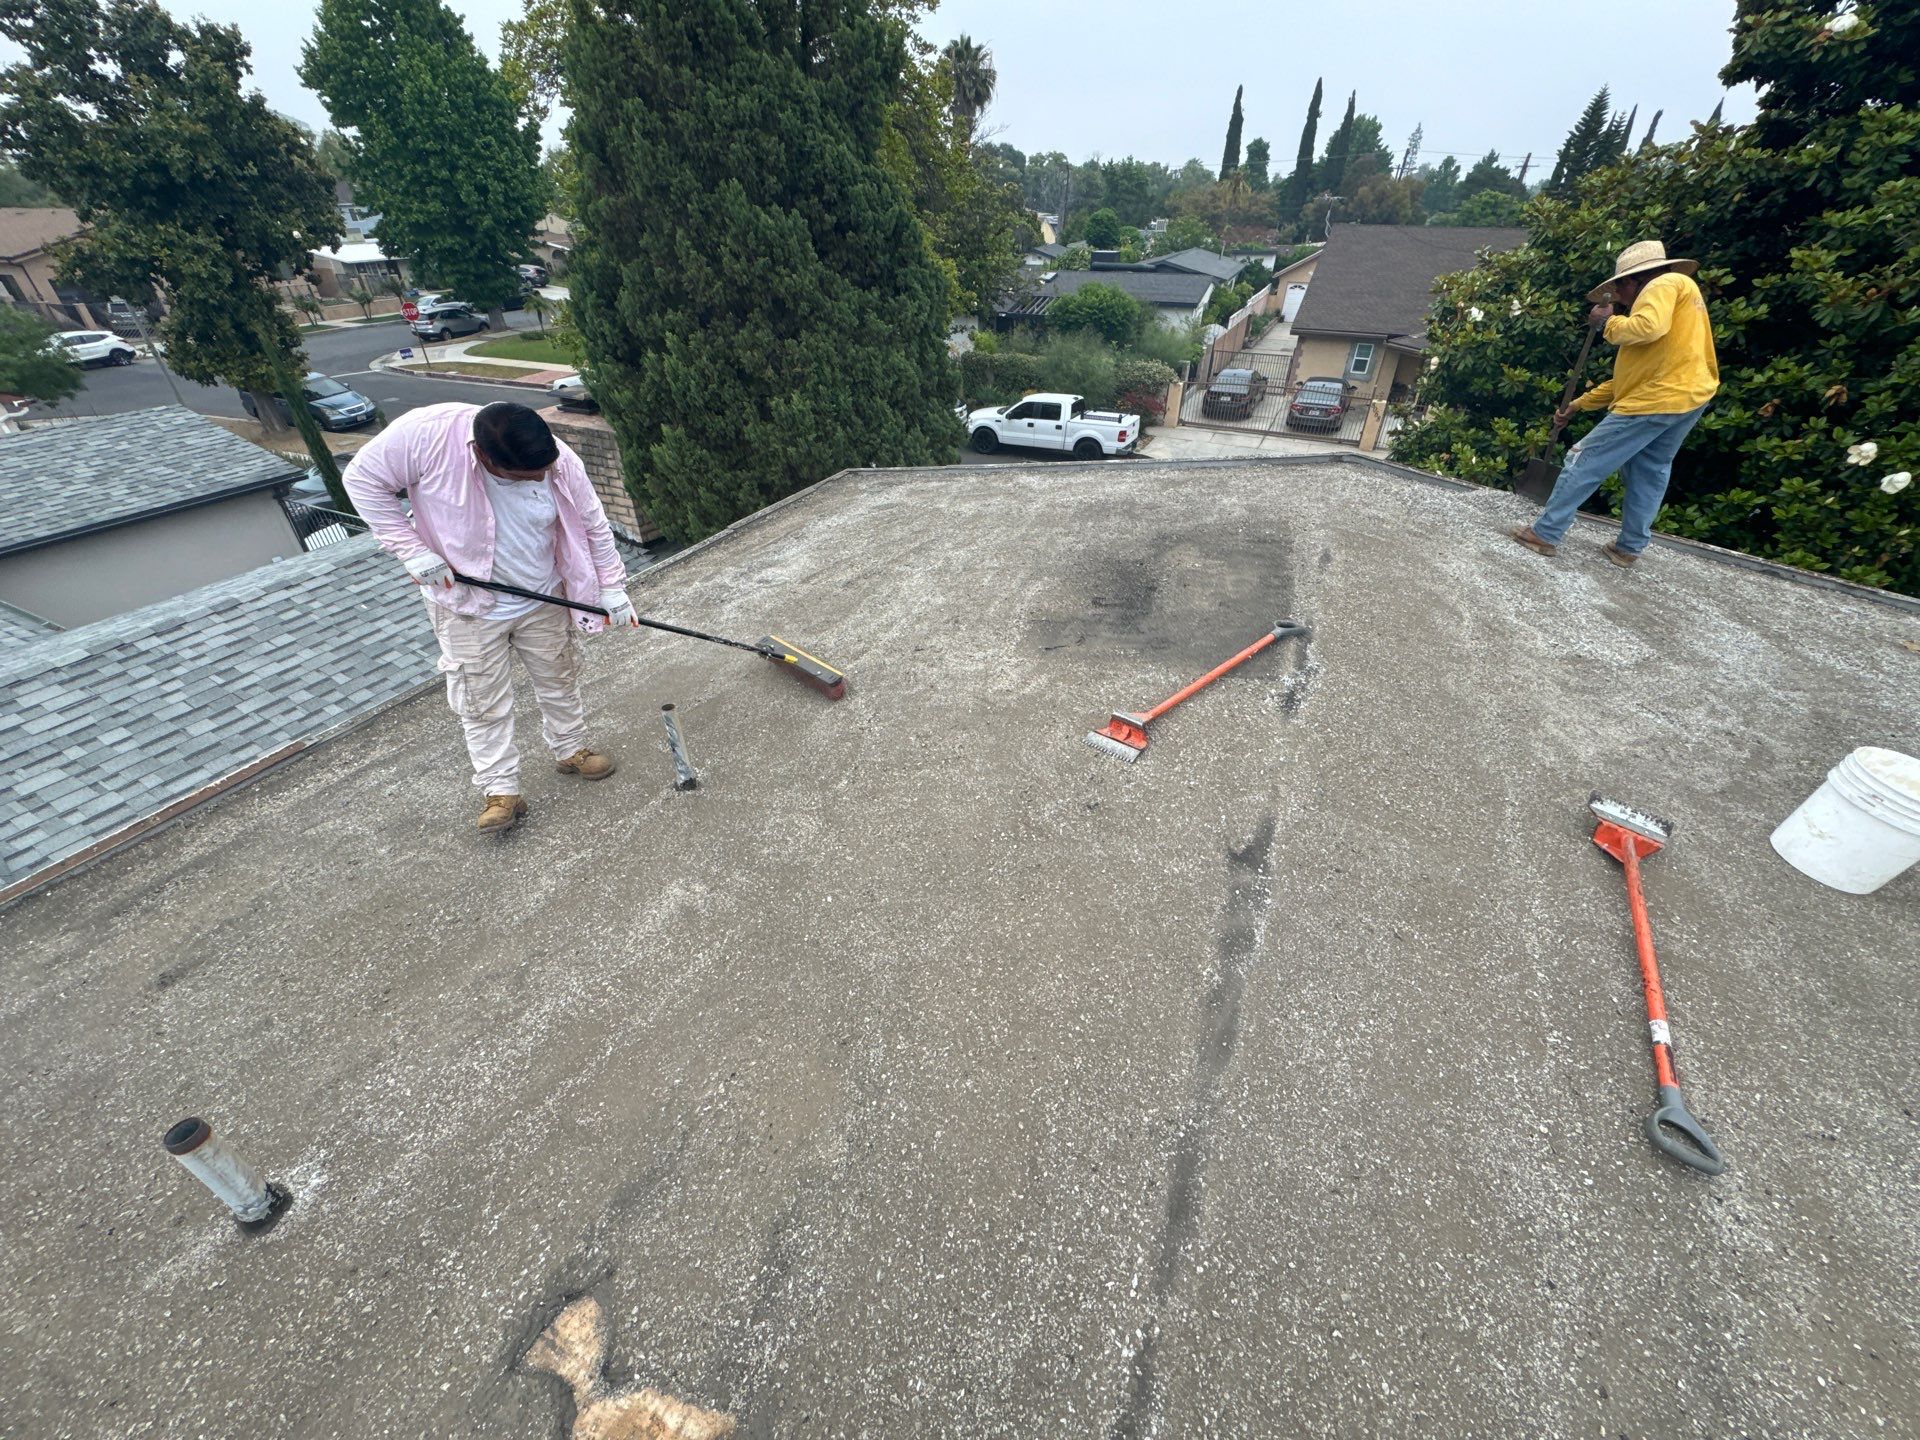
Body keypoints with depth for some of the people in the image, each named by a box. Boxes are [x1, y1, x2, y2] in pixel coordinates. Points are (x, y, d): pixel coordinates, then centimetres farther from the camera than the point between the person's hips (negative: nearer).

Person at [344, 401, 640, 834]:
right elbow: (363, 478, -12)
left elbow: (593, 524, -5)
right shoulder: (425, 433, -25)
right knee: (483, 701, 5)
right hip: (468, 605, -2)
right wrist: (412, 550, -19)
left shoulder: (559, 460, -19)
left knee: (559, 680, 17)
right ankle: (500, 791, 18)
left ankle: (571, 750, 39)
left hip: (544, 601, 2)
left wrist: (611, 586, -6)